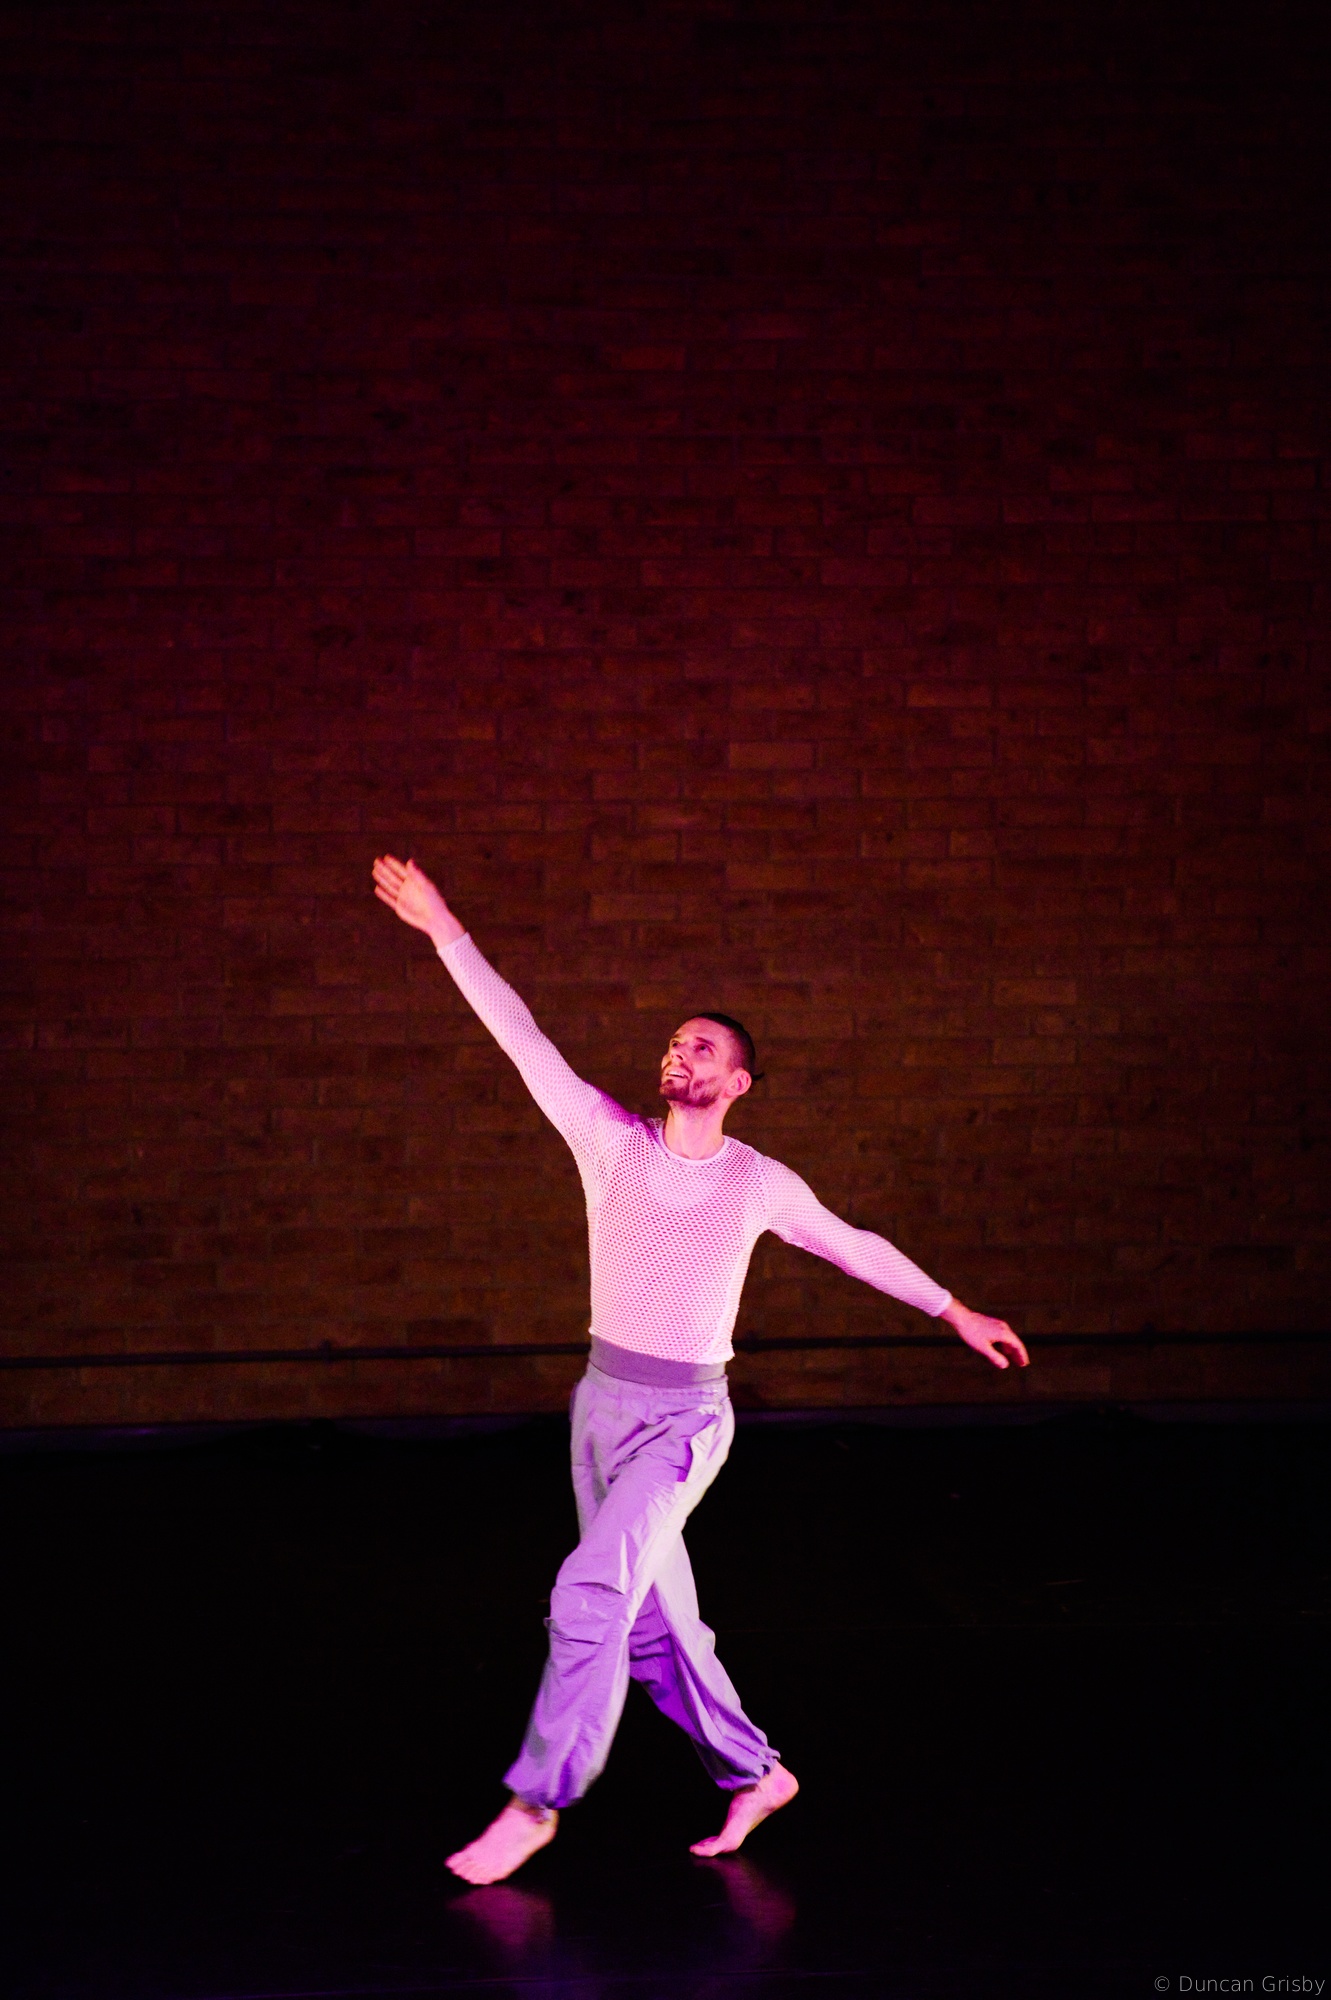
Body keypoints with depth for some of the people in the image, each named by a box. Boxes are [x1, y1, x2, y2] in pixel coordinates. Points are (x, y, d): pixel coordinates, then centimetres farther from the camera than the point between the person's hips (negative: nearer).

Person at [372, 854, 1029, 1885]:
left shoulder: (759, 1182, -2)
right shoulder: (611, 1139, -1)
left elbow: (853, 1245, 12)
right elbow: (524, 1038, -8)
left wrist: (956, 1311, 18)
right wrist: (447, 932, -15)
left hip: (689, 1419, -3)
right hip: (604, 1402, 4)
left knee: (592, 1589, -20)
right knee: (652, 1621, 10)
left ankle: (537, 1801, -12)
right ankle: (753, 1772, 28)